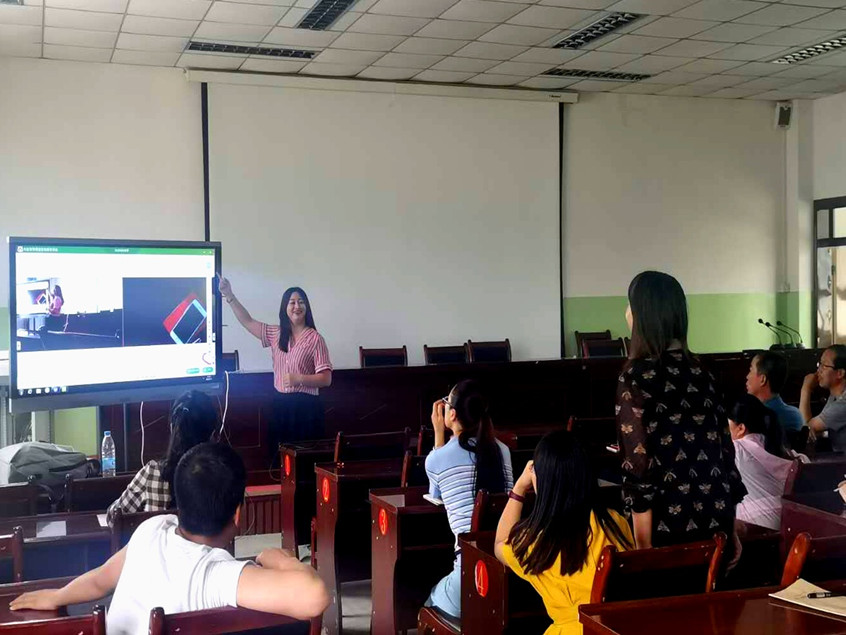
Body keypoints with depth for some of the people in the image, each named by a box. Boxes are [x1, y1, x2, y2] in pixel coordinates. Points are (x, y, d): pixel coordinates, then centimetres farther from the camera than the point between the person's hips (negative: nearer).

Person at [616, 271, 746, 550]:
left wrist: (643, 544, -12)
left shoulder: (636, 376, -11)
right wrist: (732, 529, 16)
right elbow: (725, 446, 9)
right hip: (716, 520, 6)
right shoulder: (700, 372, 7)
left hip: (668, 522, -6)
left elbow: (639, 458, -14)